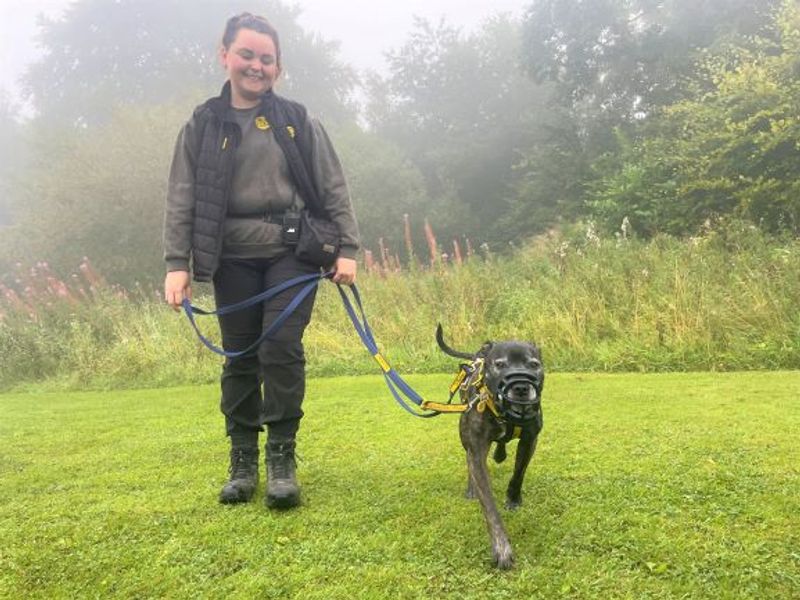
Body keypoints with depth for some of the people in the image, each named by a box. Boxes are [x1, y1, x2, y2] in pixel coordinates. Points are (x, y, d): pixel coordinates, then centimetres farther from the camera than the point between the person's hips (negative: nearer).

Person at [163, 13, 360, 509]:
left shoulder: (297, 120, 5)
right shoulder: (203, 125, 7)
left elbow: (333, 189, 4)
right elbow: (182, 199, 4)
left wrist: (347, 249, -4)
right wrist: (177, 264, -5)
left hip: (291, 254, -1)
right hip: (232, 260, 2)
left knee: (282, 350, -9)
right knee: (240, 358, 5)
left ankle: (283, 461, 2)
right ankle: (243, 463, 17)